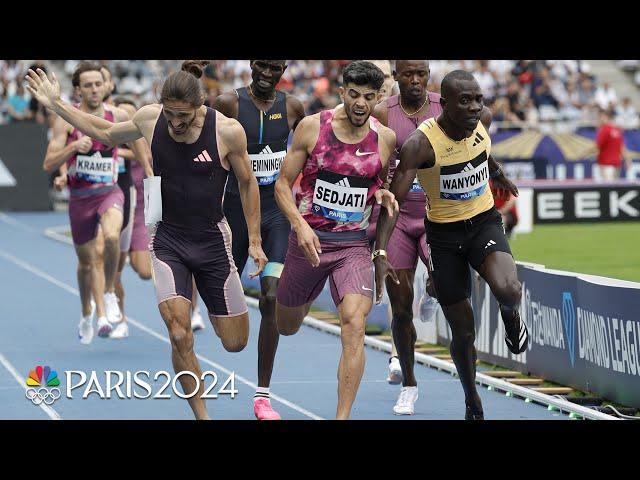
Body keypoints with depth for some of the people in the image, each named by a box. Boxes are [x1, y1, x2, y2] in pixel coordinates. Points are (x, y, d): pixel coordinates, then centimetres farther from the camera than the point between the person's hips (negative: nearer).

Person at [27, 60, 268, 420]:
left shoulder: (228, 131, -14)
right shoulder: (149, 119, -7)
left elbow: (248, 183, 1)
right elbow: (107, 133, 14)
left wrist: (255, 241, 4)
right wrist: (56, 105, 11)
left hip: (212, 242, -1)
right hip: (168, 240, 1)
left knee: (235, 343, 8)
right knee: (180, 336, -18)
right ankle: (202, 416, -3)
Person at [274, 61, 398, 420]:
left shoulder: (385, 138, -2)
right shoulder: (312, 127, -7)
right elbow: (283, 184, -3)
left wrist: (383, 195, -6)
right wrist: (300, 225, -18)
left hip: (354, 244, -1)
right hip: (309, 239, 1)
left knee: (355, 324, -22)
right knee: (287, 327, 18)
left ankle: (343, 417, -20)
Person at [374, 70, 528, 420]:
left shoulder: (483, 119, -9)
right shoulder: (421, 144, -24)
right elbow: (394, 200, -25)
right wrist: (381, 252, -35)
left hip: (484, 222, 2)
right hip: (443, 233, -2)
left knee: (507, 290, -30)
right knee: (462, 331, 6)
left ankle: (511, 315, 9)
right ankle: (472, 403, 30)